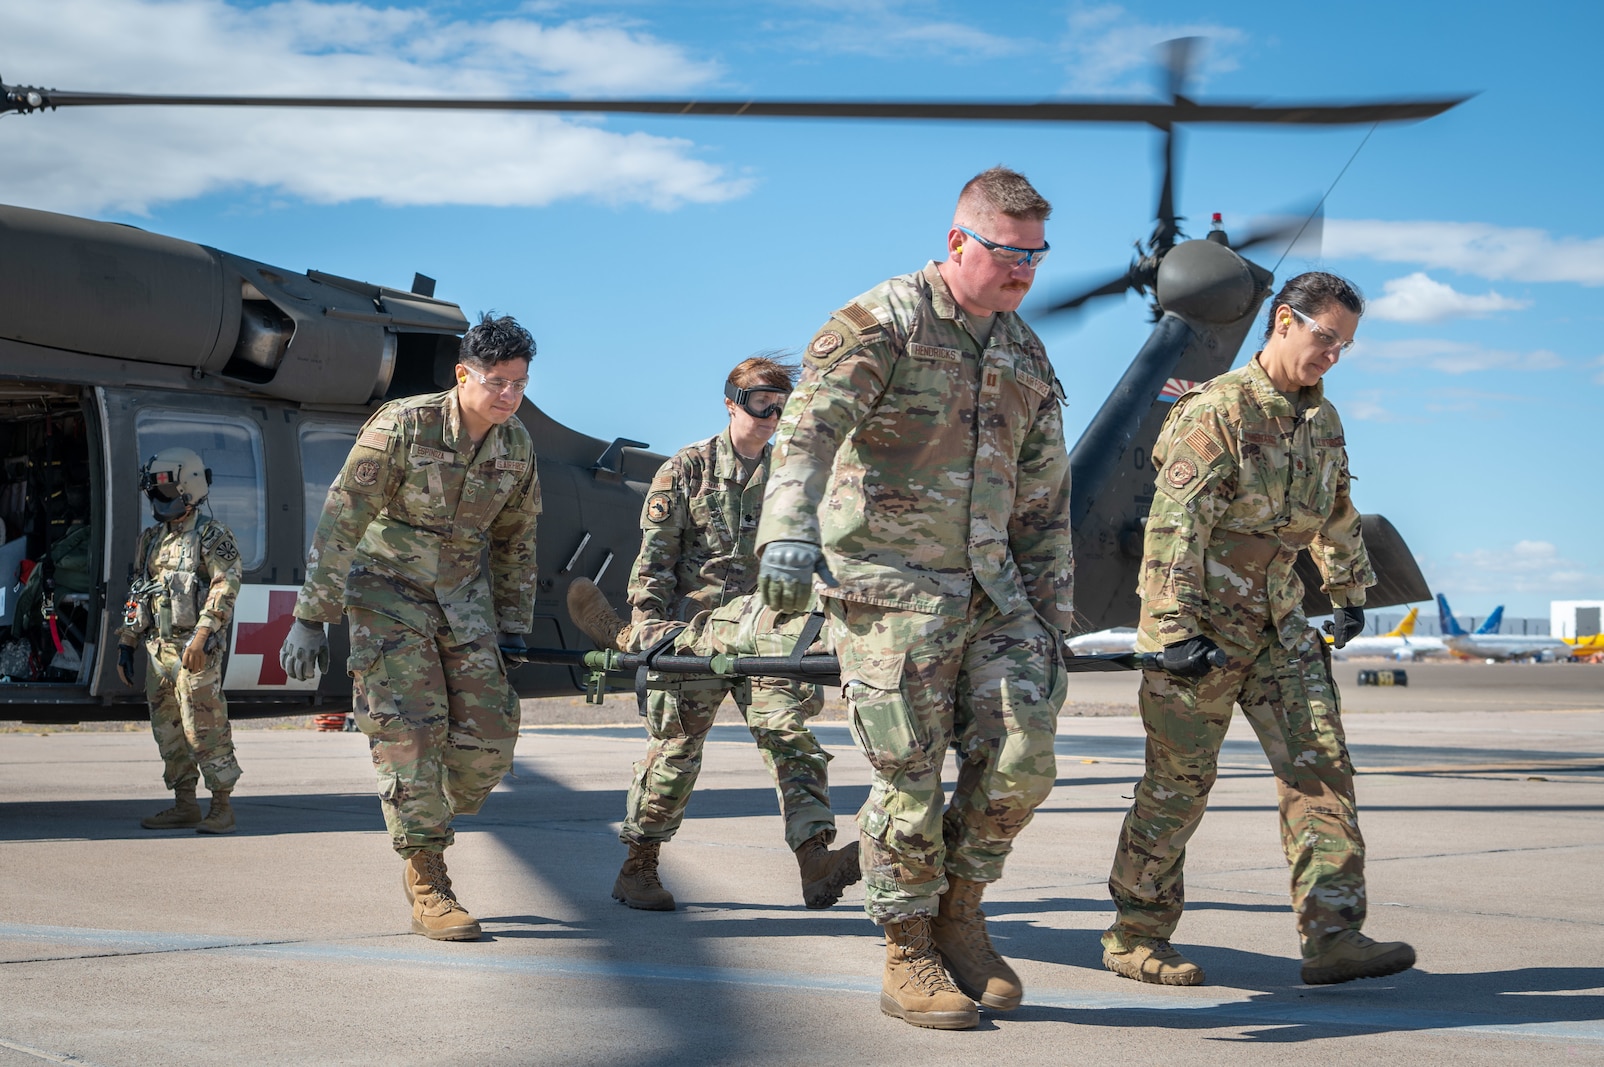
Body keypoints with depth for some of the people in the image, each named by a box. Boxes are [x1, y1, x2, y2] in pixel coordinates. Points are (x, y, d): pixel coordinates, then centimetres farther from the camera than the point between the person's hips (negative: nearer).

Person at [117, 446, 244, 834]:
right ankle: (184, 806, 17)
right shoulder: (151, 539, 17)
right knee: (168, 730, 9)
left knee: (204, 729, -9)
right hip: (158, 649, 8)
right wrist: (125, 643, 17)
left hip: (195, 651, -8)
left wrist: (201, 635, -24)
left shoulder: (211, 536, -5)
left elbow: (226, 587, -15)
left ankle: (222, 807, -4)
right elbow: (136, 594, 22)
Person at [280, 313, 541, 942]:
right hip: (388, 590, -5)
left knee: (490, 735, -3)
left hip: (464, 597, 5)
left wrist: (513, 630, 9)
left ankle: (426, 839, 21)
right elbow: (339, 522, -17)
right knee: (409, 731, -11)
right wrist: (310, 619, -18)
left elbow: (515, 543, 12)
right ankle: (427, 889, -5)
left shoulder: (517, 448, -2)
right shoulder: (402, 426, -19)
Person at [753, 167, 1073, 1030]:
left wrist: (1050, 616, 14)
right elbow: (811, 425, -23)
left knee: (1021, 758, -3)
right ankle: (907, 956, 12)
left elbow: (1044, 496, 19)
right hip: (889, 584, -6)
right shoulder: (883, 322, -7)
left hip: (990, 583, 6)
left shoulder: (1027, 357, 15)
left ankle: (960, 914, 19)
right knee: (911, 778, -3)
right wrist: (790, 531, -39)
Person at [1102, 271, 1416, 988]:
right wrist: (1176, 628, -25)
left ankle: (1332, 935, -5)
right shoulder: (1217, 410, -14)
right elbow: (1175, 524, -20)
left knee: (1320, 765, -4)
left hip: (1279, 622, 7)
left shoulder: (1322, 418, 11)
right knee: (1179, 781, 0)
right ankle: (1133, 936, 12)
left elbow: (1335, 513, 27)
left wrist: (1349, 593, 31)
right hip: (1201, 625, -7)